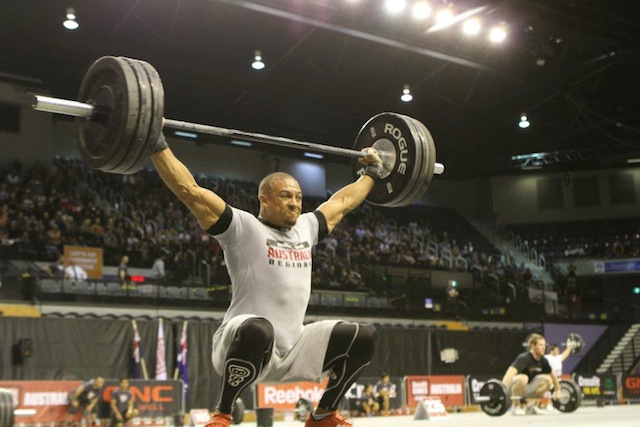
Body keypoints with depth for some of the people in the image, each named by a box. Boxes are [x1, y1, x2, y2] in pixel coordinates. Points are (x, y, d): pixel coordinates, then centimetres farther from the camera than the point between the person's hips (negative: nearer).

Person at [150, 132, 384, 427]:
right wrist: (157, 143, -14)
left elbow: (342, 202, 32)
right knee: (257, 329, -42)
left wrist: (372, 172, 40)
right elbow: (190, 191, -10)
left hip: (293, 349, 7)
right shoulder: (242, 227, -3)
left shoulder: (306, 228, 16)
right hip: (245, 347, -6)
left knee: (363, 337, -8)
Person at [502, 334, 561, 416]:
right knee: (522, 378, -37)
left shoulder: (543, 360, -3)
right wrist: (503, 390, -56)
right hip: (513, 388, -7)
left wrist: (558, 391, 13)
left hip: (526, 389, 7)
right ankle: (516, 407, -19)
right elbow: (511, 372, -42)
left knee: (548, 379, -8)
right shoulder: (524, 358, -26)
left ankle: (531, 405, 1)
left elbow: (553, 375, 16)